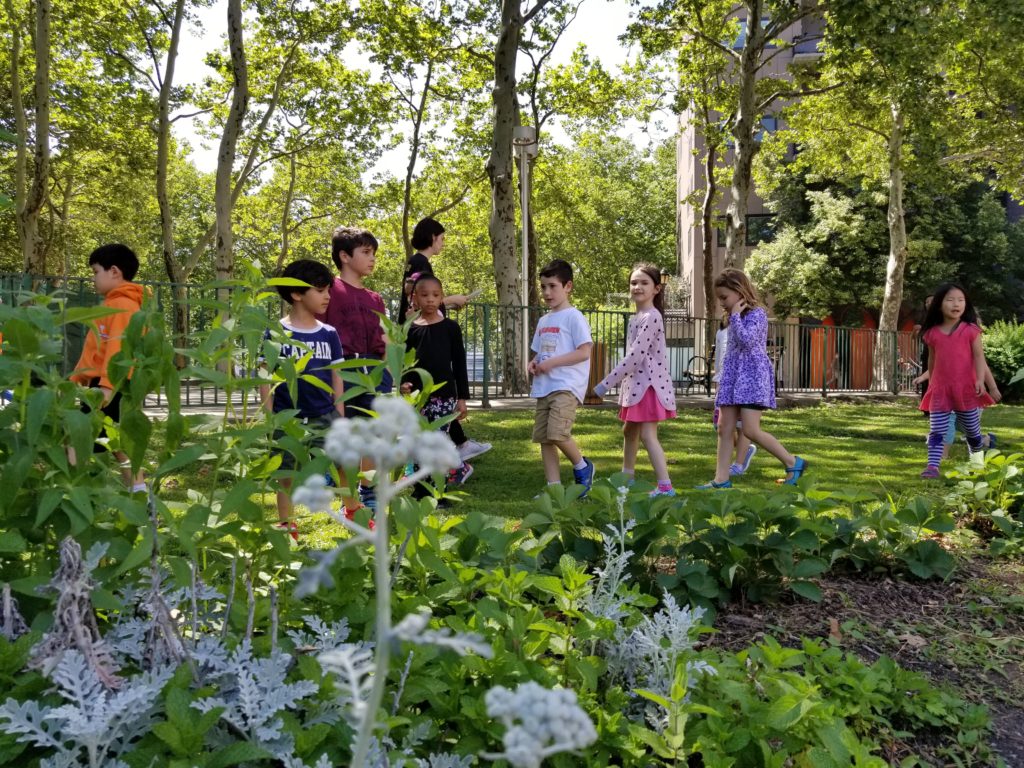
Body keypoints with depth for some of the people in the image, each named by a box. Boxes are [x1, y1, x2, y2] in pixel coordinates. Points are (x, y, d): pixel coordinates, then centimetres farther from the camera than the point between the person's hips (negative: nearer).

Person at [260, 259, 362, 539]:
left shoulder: (329, 334, 6)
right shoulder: (276, 334, -5)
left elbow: (336, 378, 10)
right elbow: (266, 380, -3)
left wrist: (340, 416, 7)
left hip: (325, 416, 3)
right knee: (288, 474, 7)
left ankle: (352, 511, 18)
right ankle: (286, 525, 22)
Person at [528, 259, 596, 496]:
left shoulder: (574, 317, -6)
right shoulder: (543, 321, 18)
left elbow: (584, 352, -14)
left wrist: (551, 363, -17)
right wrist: (533, 363, 3)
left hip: (567, 385, -8)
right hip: (544, 386, 8)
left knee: (557, 433, -21)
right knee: (543, 437, 5)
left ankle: (582, 467, 5)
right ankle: (553, 487, 11)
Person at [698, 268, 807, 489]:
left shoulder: (757, 313, -8)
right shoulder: (735, 318, 18)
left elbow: (747, 340, -23)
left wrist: (735, 316, -14)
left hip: (752, 376, -8)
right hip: (733, 376, 8)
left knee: (751, 430, -13)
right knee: (724, 428, 1)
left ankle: (793, 463, 2)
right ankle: (721, 478, 3)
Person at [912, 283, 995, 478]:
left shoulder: (970, 330, -3)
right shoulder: (932, 333, 5)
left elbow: (979, 356, -6)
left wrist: (980, 380, -18)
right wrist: (926, 376, 22)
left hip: (966, 389, -1)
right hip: (940, 390, 2)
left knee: (972, 431, 12)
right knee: (936, 431, -4)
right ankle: (932, 466, -6)